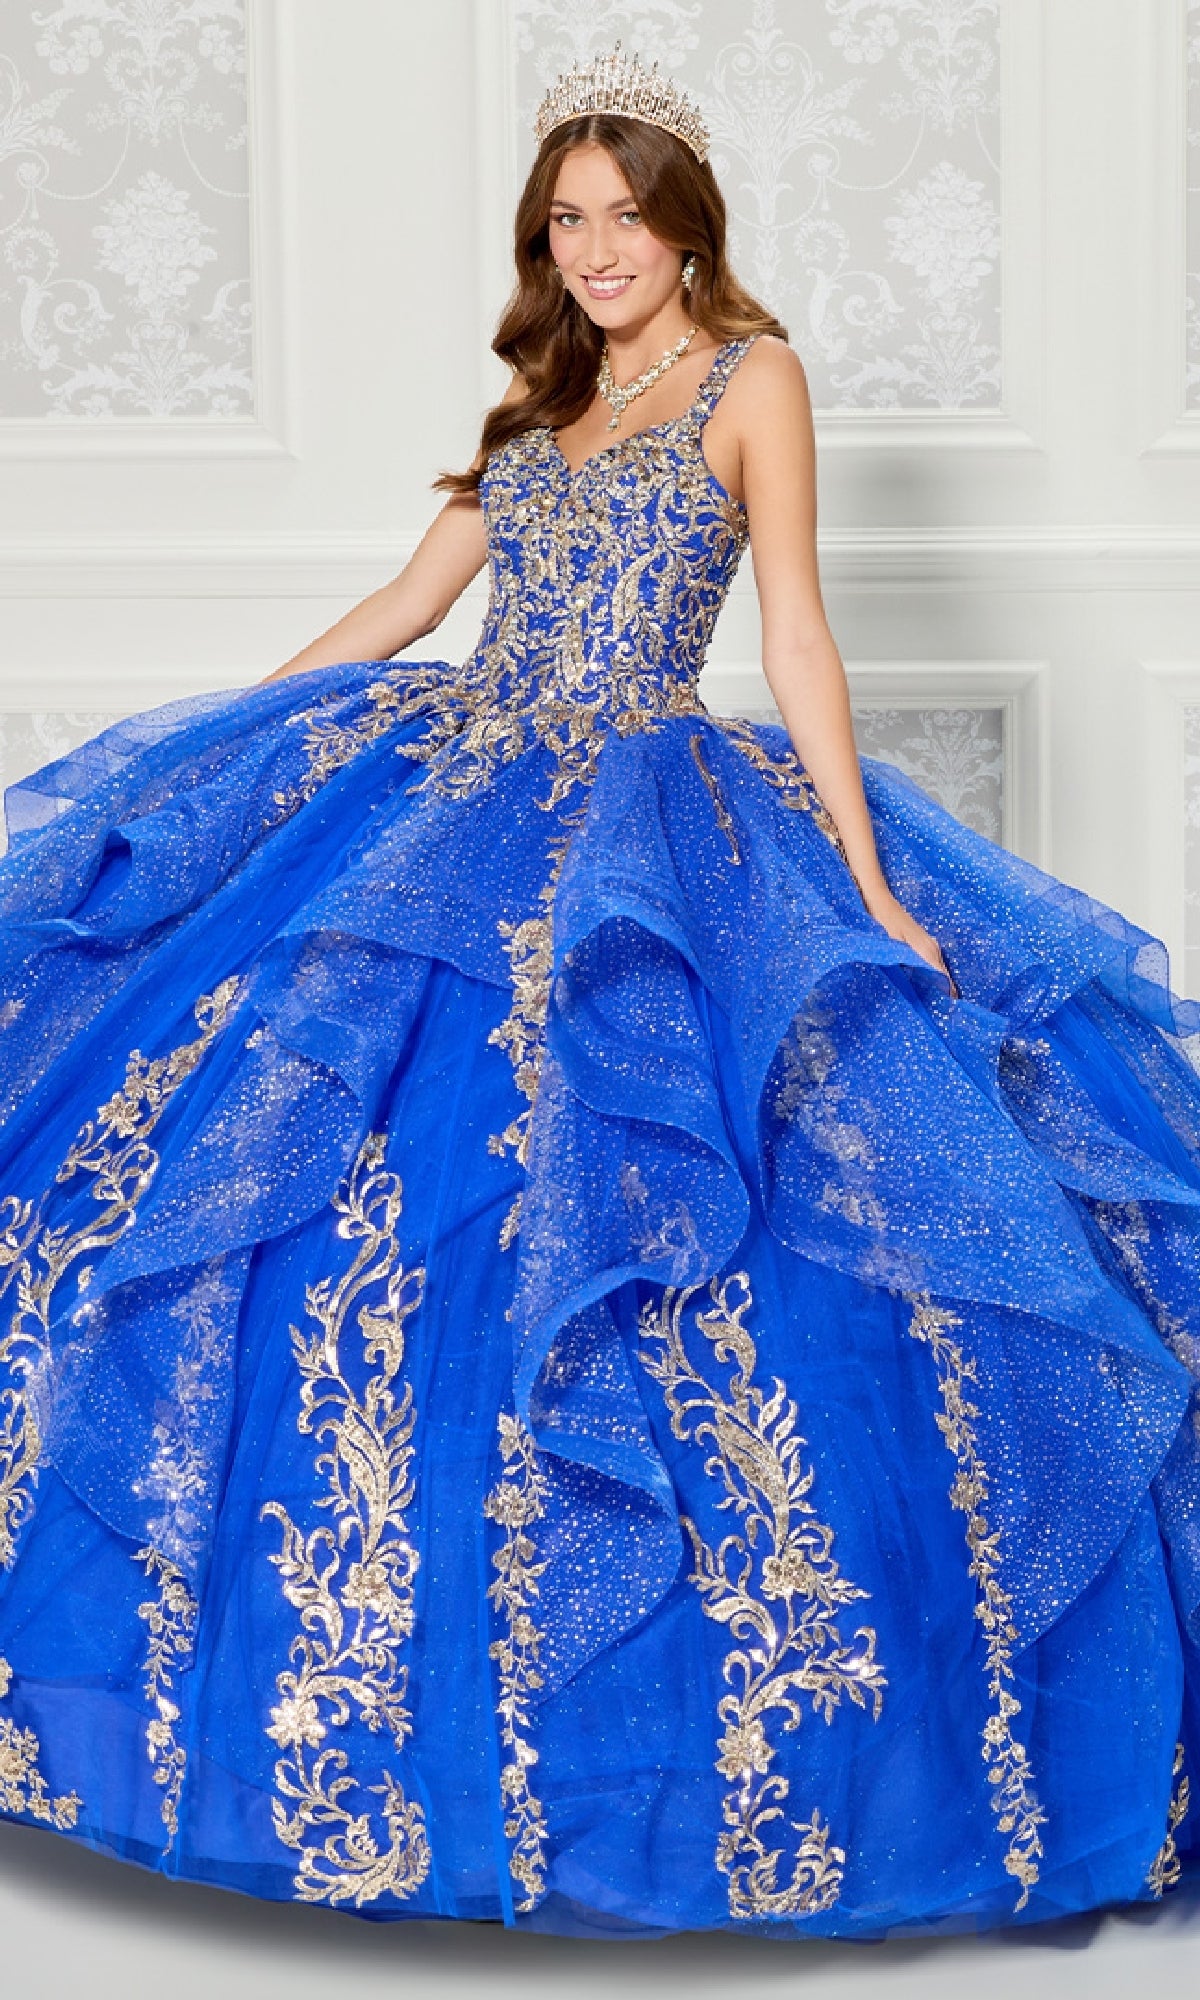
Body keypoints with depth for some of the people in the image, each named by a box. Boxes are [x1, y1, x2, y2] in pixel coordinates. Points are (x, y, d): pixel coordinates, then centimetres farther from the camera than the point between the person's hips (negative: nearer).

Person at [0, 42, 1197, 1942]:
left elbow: (796, 633, -6)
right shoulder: (543, 398, 17)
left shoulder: (750, 373, 0)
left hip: (654, 829, -6)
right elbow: (403, 609, 19)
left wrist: (868, 888, -13)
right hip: (453, 790, 6)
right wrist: (210, 748, 17)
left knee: (603, 1209, -12)